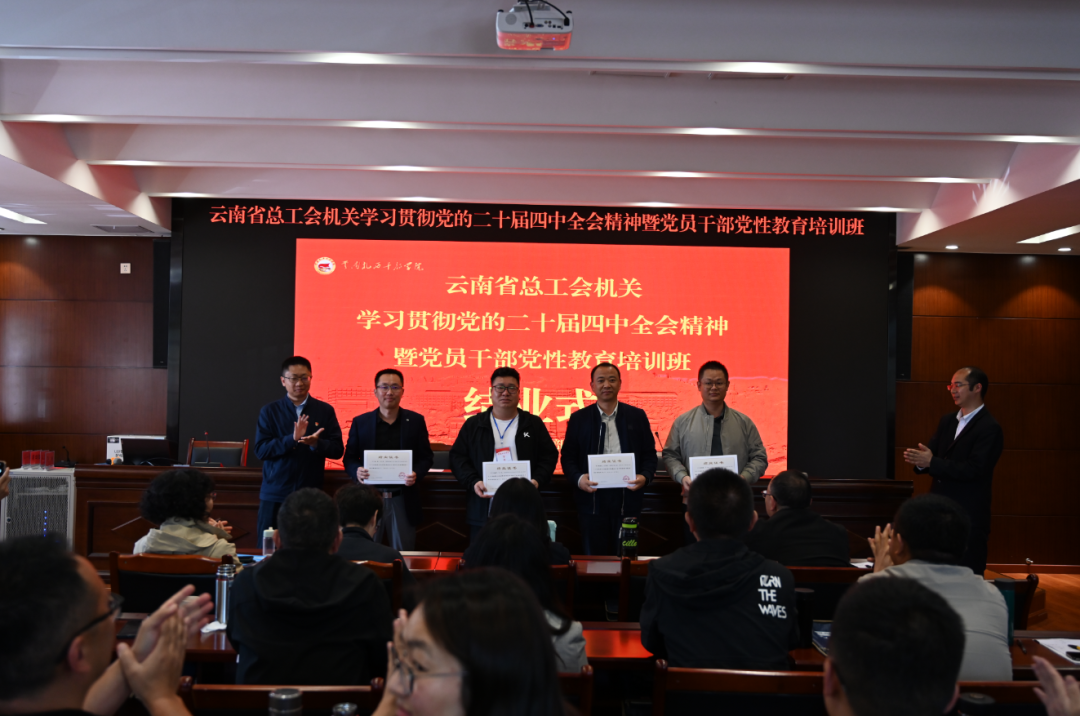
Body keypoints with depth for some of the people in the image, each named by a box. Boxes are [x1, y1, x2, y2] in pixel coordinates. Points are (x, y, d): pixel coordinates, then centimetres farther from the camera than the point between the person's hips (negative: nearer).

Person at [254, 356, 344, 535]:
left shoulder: (325, 410, 6)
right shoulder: (269, 411, 5)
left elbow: (337, 449, 2)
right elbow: (261, 450, -4)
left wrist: (316, 443, -18)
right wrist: (292, 439, -18)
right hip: (275, 494, 0)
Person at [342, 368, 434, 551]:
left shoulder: (416, 421, 5)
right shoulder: (360, 422, 6)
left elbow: (426, 457, 6)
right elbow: (349, 458, 7)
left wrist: (416, 474, -14)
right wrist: (356, 471, -15)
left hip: (403, 500, 0)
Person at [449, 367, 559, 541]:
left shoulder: (534, 424, 10)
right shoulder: (473, 425, 10)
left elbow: (549, 455, 7)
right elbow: (457, 456, 5)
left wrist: (537, 480, -10)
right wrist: (473, 482, -10)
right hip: (483, 509, 0)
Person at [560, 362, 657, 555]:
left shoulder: (637, 416, 8)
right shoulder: (579, 419, 7)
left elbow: (649, 454, 8)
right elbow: (568, 457, 5)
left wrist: (644, 476, -11)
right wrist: (578, 478, -14)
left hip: (627, 498, 0)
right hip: (592, 499, 0)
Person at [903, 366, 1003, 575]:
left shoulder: (990, 428, -12)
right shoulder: (947, 421, 13)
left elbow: (973, 469, -21)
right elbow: (931, 455, 7)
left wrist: (932, 462, -26)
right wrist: (920, 460, -16)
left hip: (968, 518, -7)